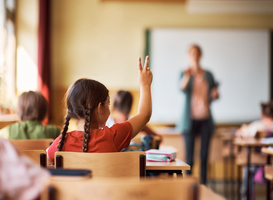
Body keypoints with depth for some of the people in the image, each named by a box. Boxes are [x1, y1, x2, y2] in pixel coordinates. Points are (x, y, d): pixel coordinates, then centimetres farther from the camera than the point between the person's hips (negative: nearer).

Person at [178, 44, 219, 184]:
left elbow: (213, 95, 17)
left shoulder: (208, 75, 10)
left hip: (205, 119, 3)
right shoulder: (185, 73, 1)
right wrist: (187, 77, -40)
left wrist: (215, 95, -7)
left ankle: (204, 184, 11)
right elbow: (182, 89, -20)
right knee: (189, 156, -3)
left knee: (204, 155, 4)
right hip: (190, 119, -3)